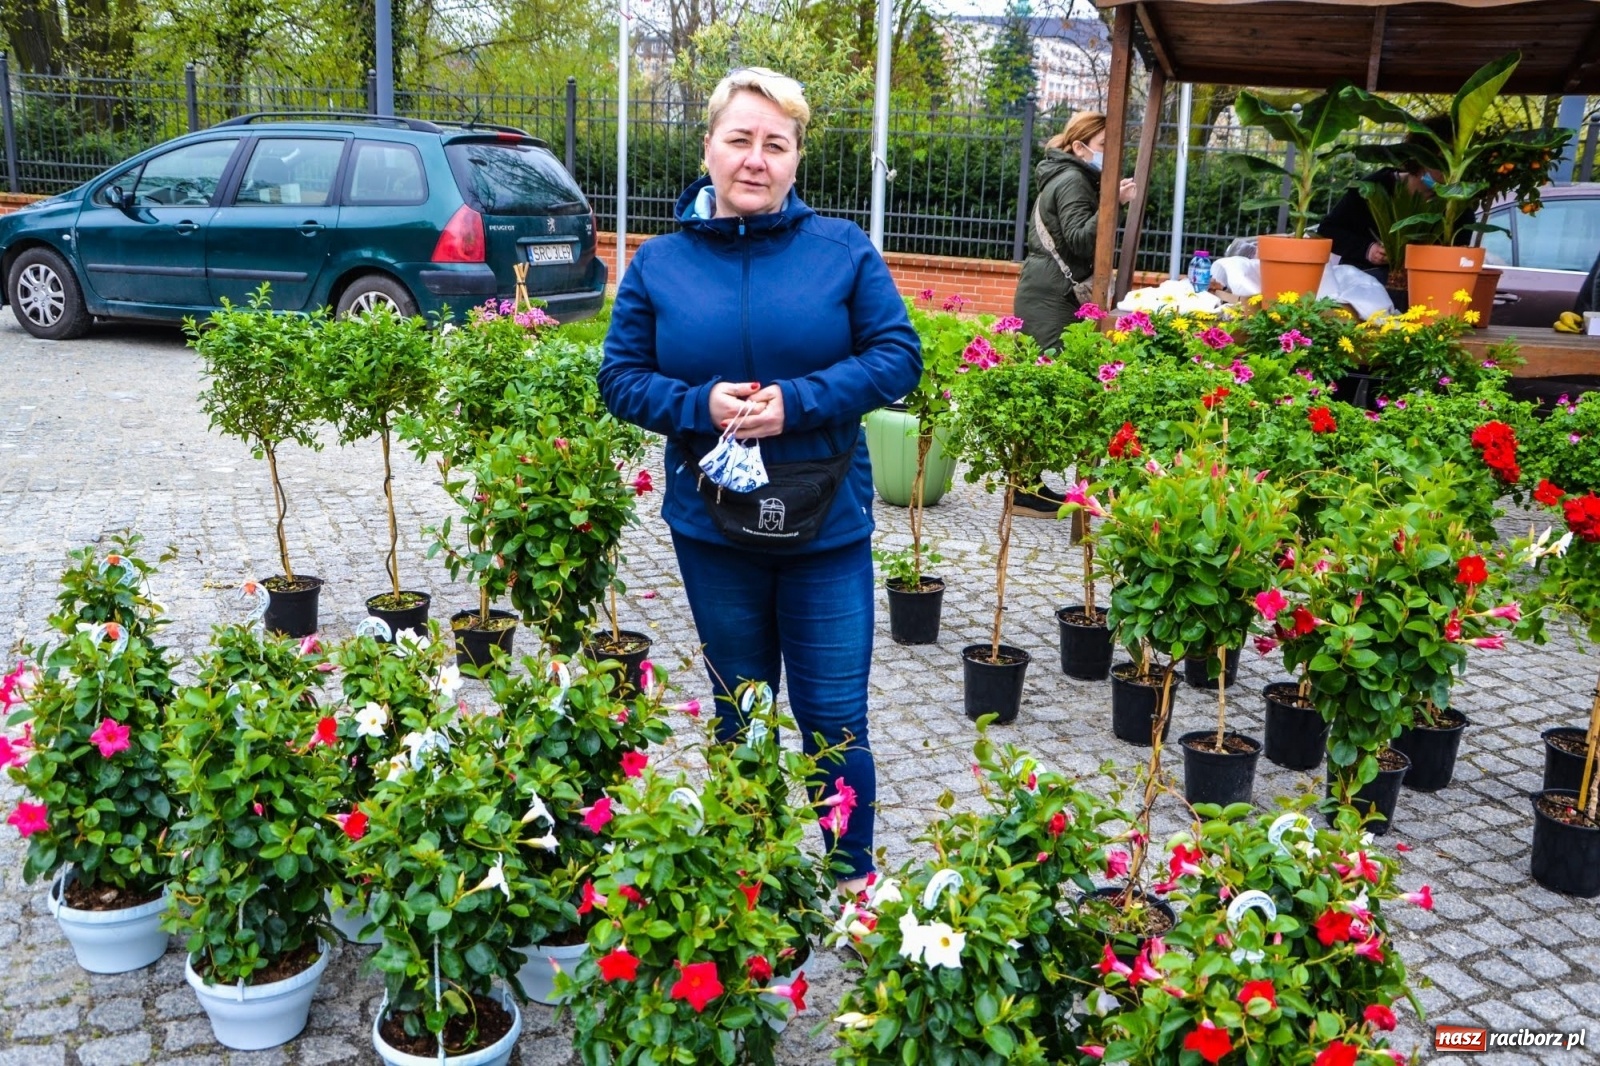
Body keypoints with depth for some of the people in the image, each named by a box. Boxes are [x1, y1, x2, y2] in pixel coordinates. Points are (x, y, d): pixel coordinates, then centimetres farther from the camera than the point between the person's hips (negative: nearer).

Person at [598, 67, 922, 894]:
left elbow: (897, 356, -5)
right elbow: (621, 377, 2)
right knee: (739, 717, 18)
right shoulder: (660, 263, 2)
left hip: (826, 524, -2)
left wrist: (795, 401, -19)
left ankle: (854, 881, 25)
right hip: (712, 525, 2)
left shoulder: (842, 250, -2)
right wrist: (701, 405, -17)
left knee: (835, 719, 4)